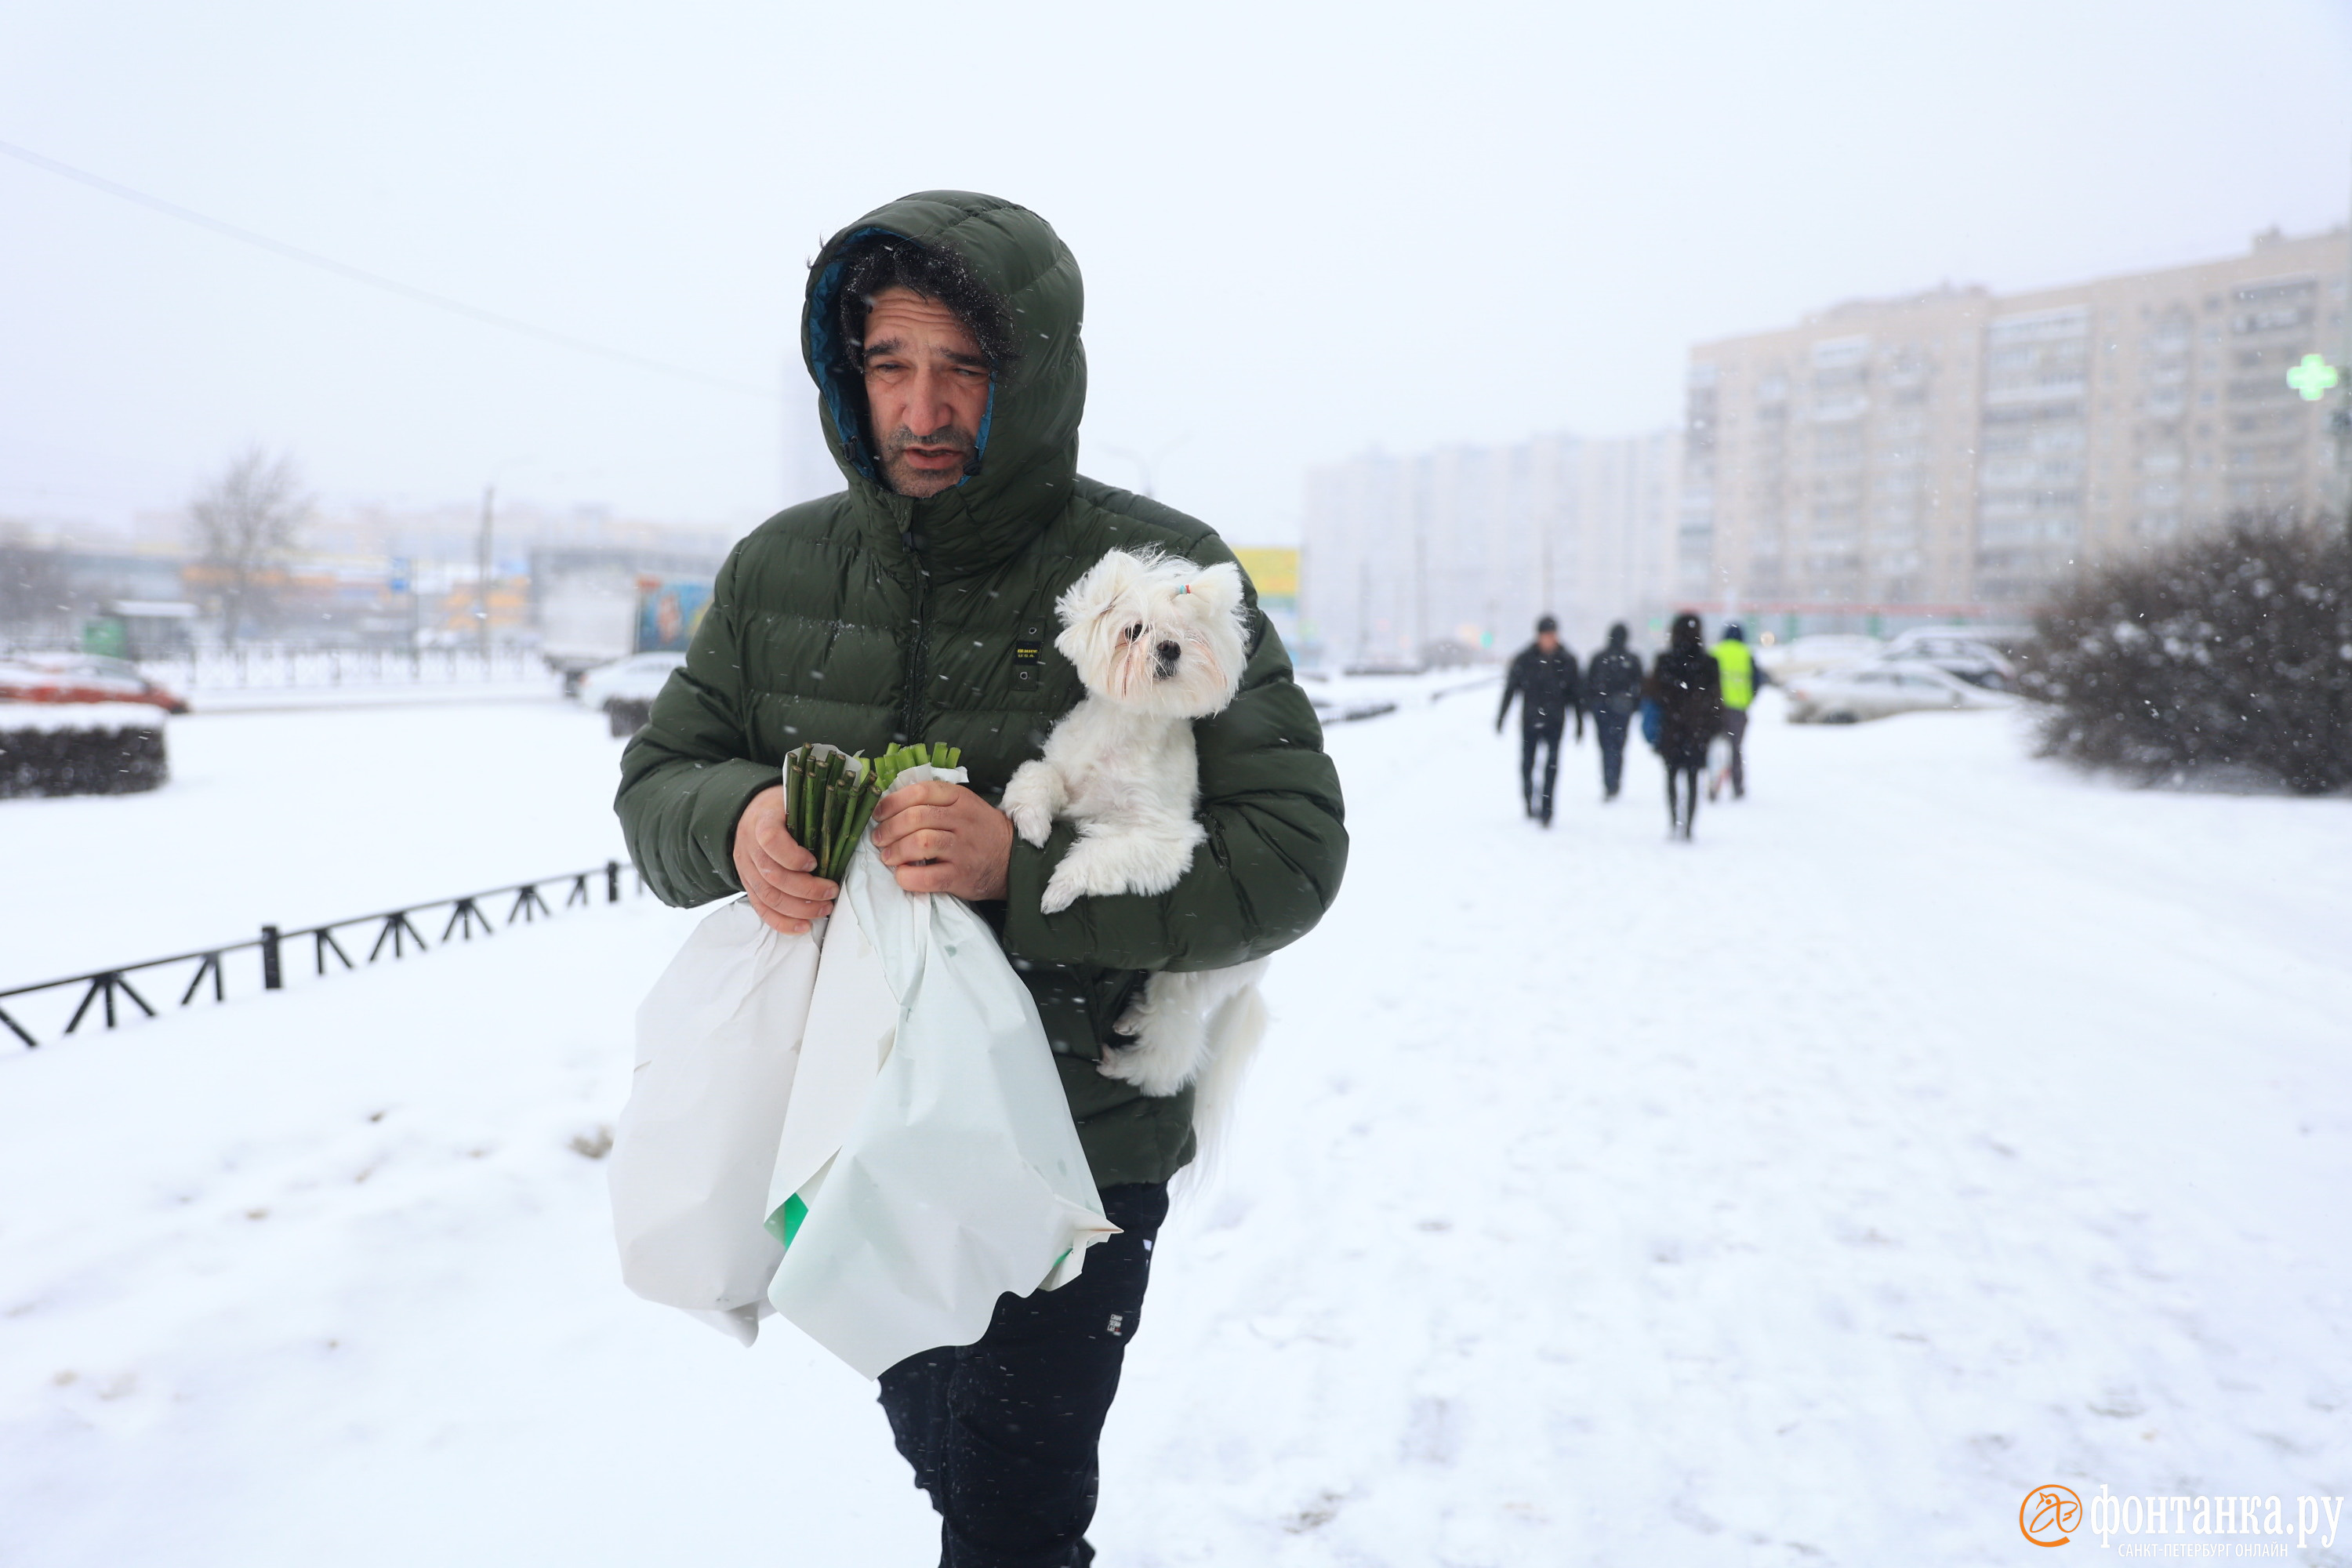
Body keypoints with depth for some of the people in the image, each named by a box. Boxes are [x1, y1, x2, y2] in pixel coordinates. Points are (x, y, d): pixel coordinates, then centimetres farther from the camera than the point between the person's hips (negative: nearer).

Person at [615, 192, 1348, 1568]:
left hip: (1076, 1141, -5)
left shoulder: (1158, 573, -15)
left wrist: (1024, 867, -31)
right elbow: (658, 778, 6)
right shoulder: (781, 567, -1)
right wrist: (734, 822, -19)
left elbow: (1290, 847, -18)